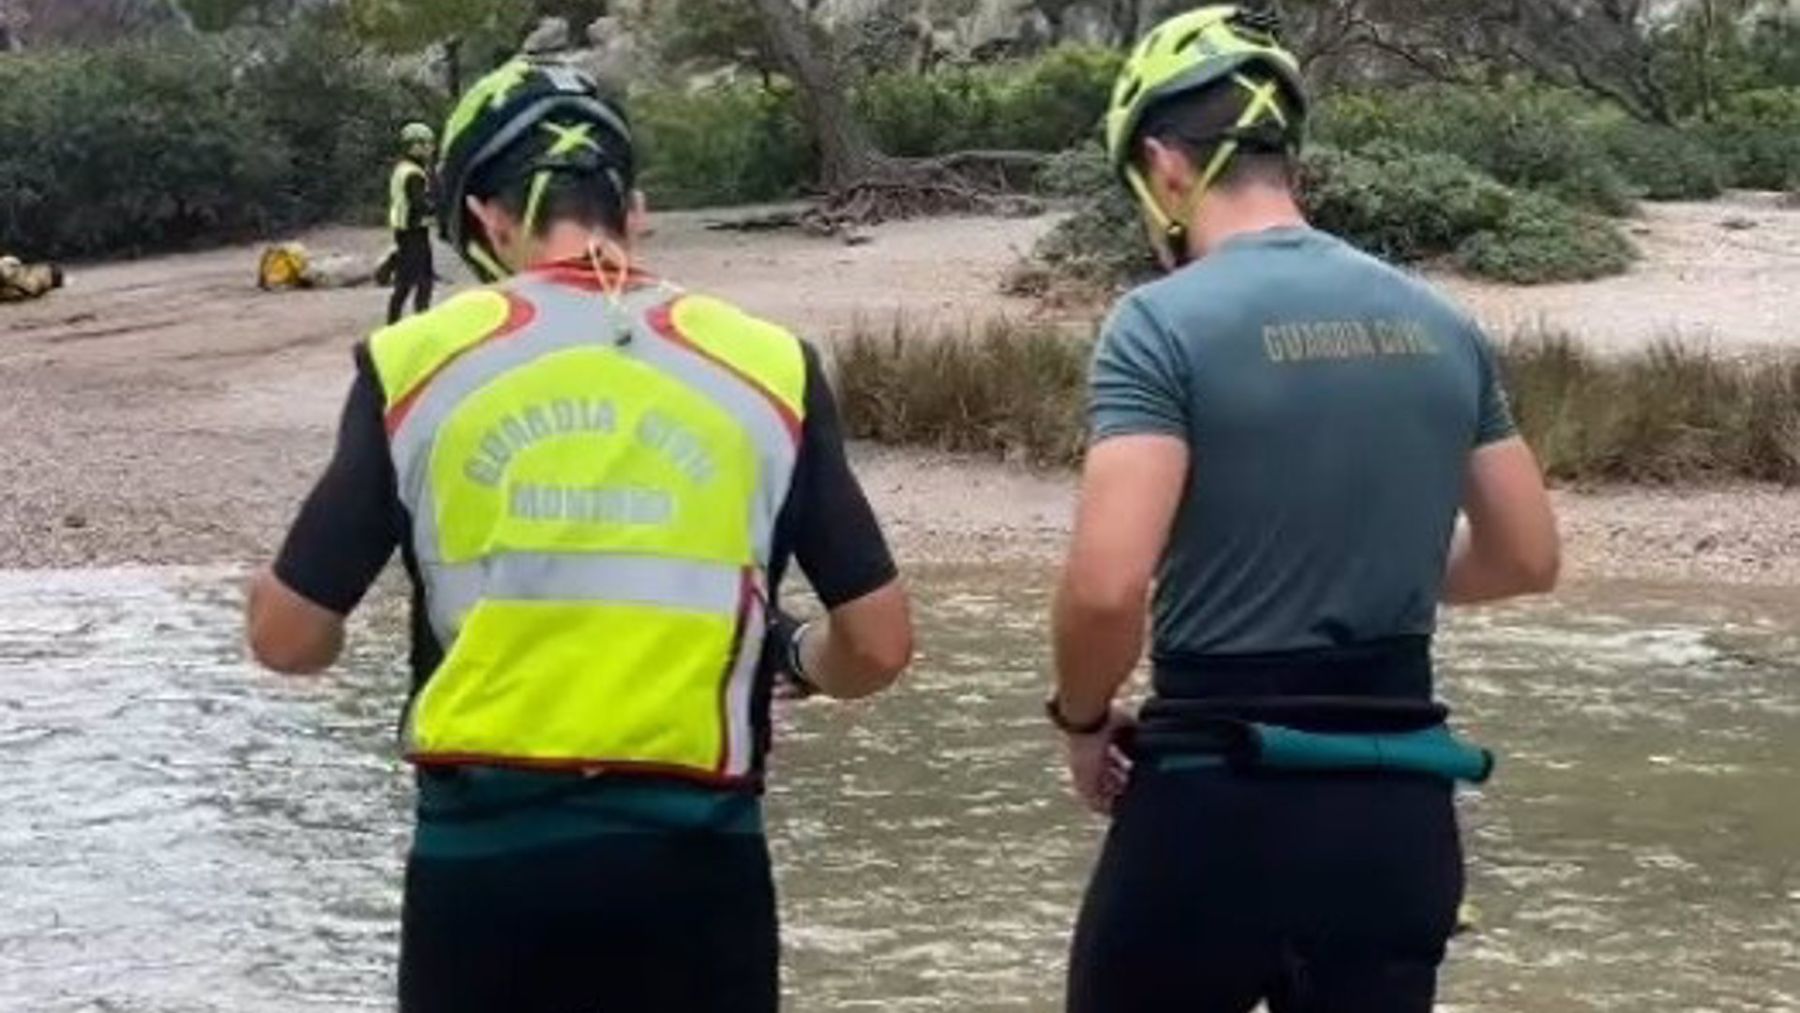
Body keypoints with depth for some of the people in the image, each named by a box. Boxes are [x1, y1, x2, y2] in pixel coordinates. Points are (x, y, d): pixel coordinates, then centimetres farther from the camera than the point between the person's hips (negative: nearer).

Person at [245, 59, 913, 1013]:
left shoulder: (419, 363, -3)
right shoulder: (765, 366, -1)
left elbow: (288, 638, 1)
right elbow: (878, 645, 0)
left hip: (485, 852, 0)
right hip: (692, 857, 0)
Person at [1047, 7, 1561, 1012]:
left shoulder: (1167, 323, -12)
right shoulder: (1442, 326, 6)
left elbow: (1108, 586, -22)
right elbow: (1527, 557, 14)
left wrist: (1083, 719, -2)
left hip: (1215, 804, -5)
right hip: (1399, 809, 5)